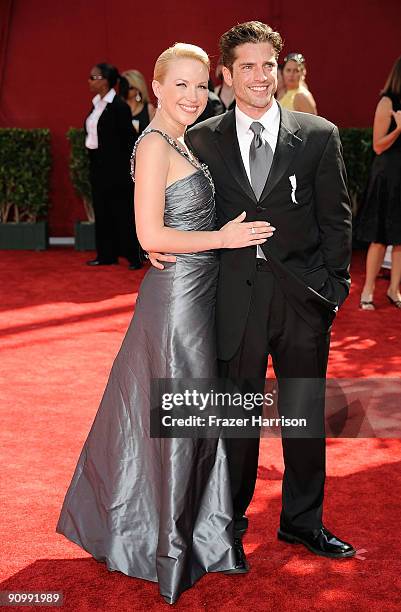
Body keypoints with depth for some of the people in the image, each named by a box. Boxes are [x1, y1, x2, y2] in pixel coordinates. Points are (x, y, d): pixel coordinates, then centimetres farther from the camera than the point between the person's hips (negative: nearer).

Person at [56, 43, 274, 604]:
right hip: (177, 292, -9)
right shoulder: (154, 145, -16)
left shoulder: (181, 143, 14)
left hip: (198, 293, 9)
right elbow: (151, 235, -21)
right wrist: (223, 237, -16)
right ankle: (172, 550, 19)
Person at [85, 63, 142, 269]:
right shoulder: (96, 103, 9)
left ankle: (134, 256, 6)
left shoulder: (119, 106, -14)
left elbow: (129, 137, -14)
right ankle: (106, 254, 18)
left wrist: (128, 168, -13)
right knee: (102, 211, 11)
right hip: (98, 165, 8)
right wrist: (93, 163, 12)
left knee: (122, 211, -2)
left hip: (115, 166, -8)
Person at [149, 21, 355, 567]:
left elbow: (336, 218, 3)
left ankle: (302, 520, 30)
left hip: (303, 296, 0)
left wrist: (334, 287, -1)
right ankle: (230, 518, 29)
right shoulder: (202, 141, 4)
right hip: (236, 296, 0)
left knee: (305, 418, 11)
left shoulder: (319, 136, 2)